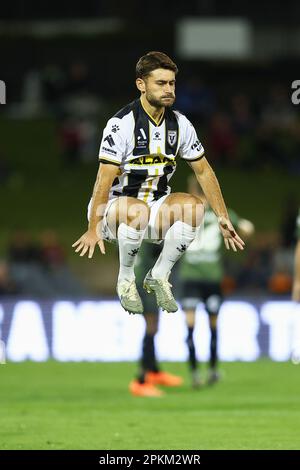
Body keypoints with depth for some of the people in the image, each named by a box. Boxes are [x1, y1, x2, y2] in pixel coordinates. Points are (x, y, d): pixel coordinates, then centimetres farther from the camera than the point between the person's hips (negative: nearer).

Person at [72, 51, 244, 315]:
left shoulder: (180, 124, 1)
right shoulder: (122, 124, -16)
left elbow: (204, 172, 10)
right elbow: (104, 181, -20)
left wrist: (223, 218, 5)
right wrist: (93, 230, -27)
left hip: (157, 209, 5)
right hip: (116, 206, -5)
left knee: (193, 206, -25)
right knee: (138, 211, -39)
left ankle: (158, 277, -6)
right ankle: (125, 281, -13)